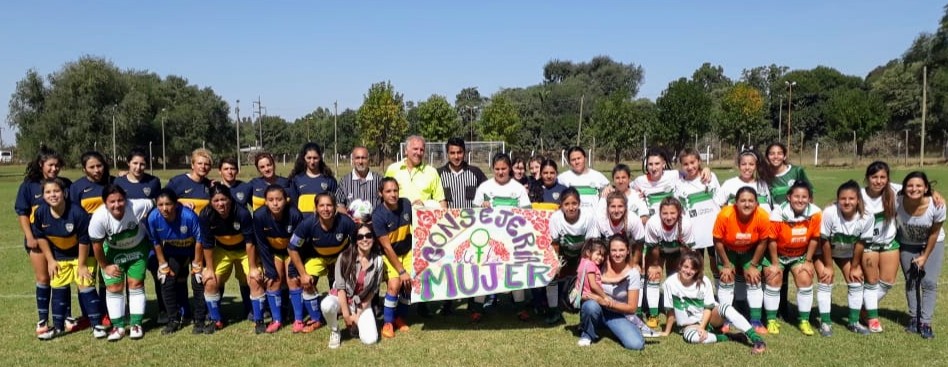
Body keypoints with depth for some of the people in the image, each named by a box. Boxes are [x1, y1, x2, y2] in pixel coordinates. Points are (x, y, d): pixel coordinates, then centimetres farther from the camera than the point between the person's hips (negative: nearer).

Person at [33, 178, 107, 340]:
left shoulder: (77, 212, -32)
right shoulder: (40, 212, -17)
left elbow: (84, 240, -22)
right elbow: (40, 237, 0)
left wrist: (82, 264, -15)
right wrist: (50, 260, 1)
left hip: (82, 254, -5)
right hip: (59, 255, 5)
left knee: (86, 287, -7)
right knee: (58, 288, 9)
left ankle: (97, 325, 3)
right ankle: (58, 327, 23)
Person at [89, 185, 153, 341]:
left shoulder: (136, 207, -35)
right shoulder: (98, 218, -33)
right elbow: (97, 245, -19)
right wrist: (105, 266, -10)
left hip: (138, 247, 0)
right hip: (113, 250, 0)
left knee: (136, 283, 0)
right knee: (114, 286, -3)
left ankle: (136, 324, 10)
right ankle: (118, 326, 10)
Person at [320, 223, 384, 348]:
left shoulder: (378, 260, -11)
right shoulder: (345, 257, -17)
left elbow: (373, 291, -4)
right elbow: (340, 287, -14)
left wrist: (359, 314, -8)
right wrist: (346, 315, -15)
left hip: (363, 303, 2)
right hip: (341, 298, -2)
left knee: (370, 339, -17)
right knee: (327, 305, -38)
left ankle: (357, 323, 18)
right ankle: (334, 331, -4)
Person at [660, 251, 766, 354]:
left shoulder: (704, 281, -10)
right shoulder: (670, 283, -14)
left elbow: (708, 307, -8)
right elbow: (670, 310, -6)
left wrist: (702, 327, -20)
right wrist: (667, 332, 0)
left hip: (708, 318, 1)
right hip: (691, 325, -1)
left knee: (724, 307, -34)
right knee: (690, 336, -39)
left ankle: (757, 339, -38)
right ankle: (728, 337, -24)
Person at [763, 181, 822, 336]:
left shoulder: (815, 214, -20)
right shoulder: (778, 214, -27)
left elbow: (814, 239, -8)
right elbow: (772, 240, -17)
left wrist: (808, 261, -4)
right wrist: (774, 263, -12)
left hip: (800, 255, 2)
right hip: (777, 254, -2)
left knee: (806, 280, -9)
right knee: (774, 279, -9)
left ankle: (804, 321, 6)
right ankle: (771, 321, 3)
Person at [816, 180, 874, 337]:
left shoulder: (866, 218, -28)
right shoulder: (829, 213, -36)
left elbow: (861, 243, -14)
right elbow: (825, 241, -24)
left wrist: (855, 267, -5)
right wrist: (829, 266, -15)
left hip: (848, 252, 3)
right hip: (824, 251, -3)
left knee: (856, 281, 1)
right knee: (826, 281, -12)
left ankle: (854, 322, 16)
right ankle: (825, 322, -4)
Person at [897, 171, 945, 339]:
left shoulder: (937, 206, -31)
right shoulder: (897, 203, -31)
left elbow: (934, 233, -16)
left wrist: (925, 256, -9)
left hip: (932, 244, -1)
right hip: (908, 244, 1)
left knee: (929, 282, -6)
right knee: (911, 281, 8)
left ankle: (925, 323, 2)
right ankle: (913, 319, 22)